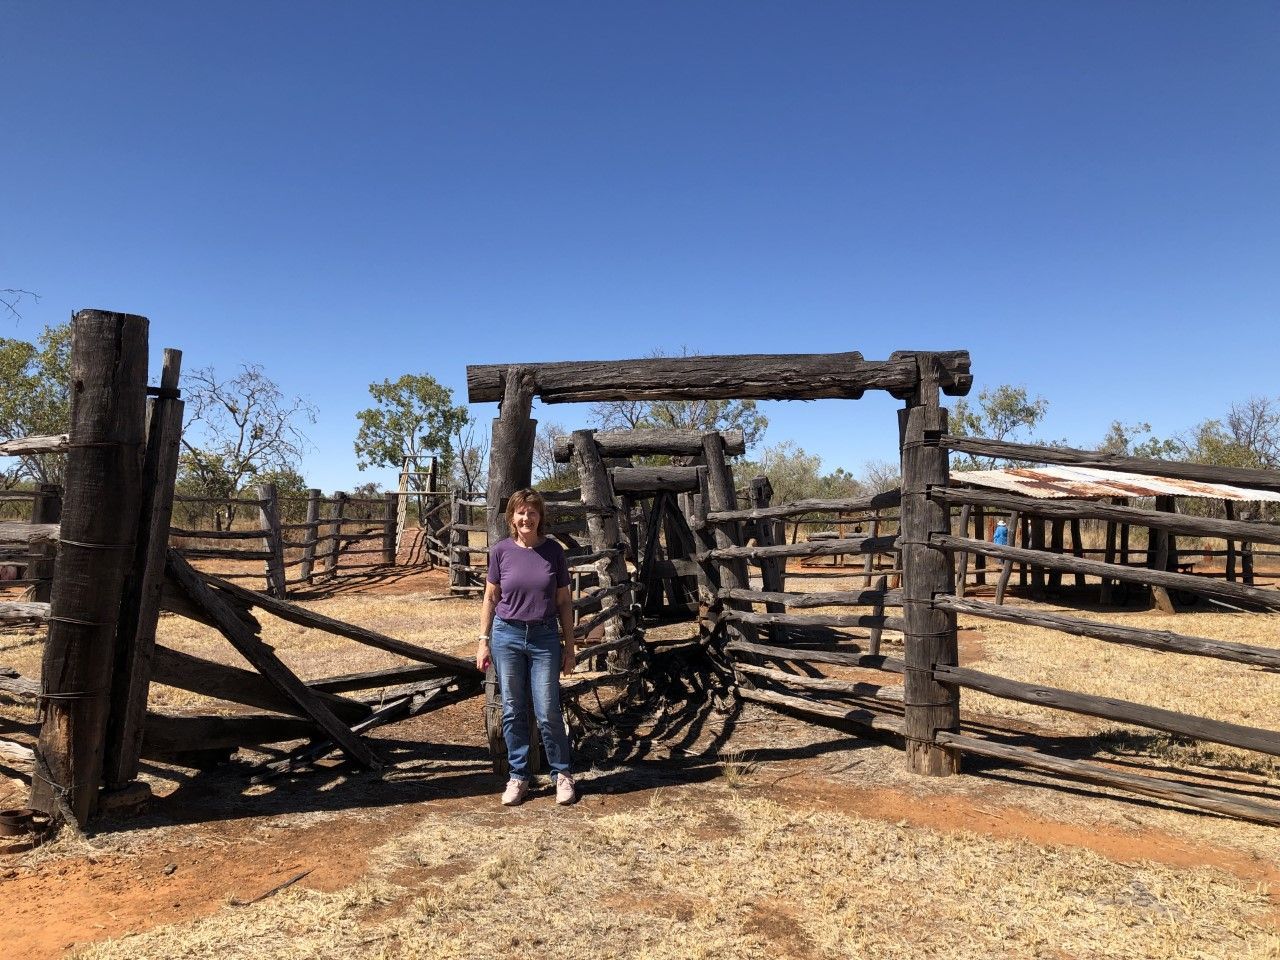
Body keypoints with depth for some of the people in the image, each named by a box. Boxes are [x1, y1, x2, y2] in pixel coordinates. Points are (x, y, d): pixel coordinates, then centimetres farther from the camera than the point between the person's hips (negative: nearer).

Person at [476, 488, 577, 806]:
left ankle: (563, 774, 20)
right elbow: (490, 598, 6)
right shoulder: (501, 550, -1)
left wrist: (569, 646, 3)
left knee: (548, 712, 2)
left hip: (545, 638, -1)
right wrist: (483, 641, 3)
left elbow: (564, 601, 3)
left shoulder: (553, 551, -2)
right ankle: (518, 776, 23)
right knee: (513, 711, 8)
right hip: (507, 636, 1)